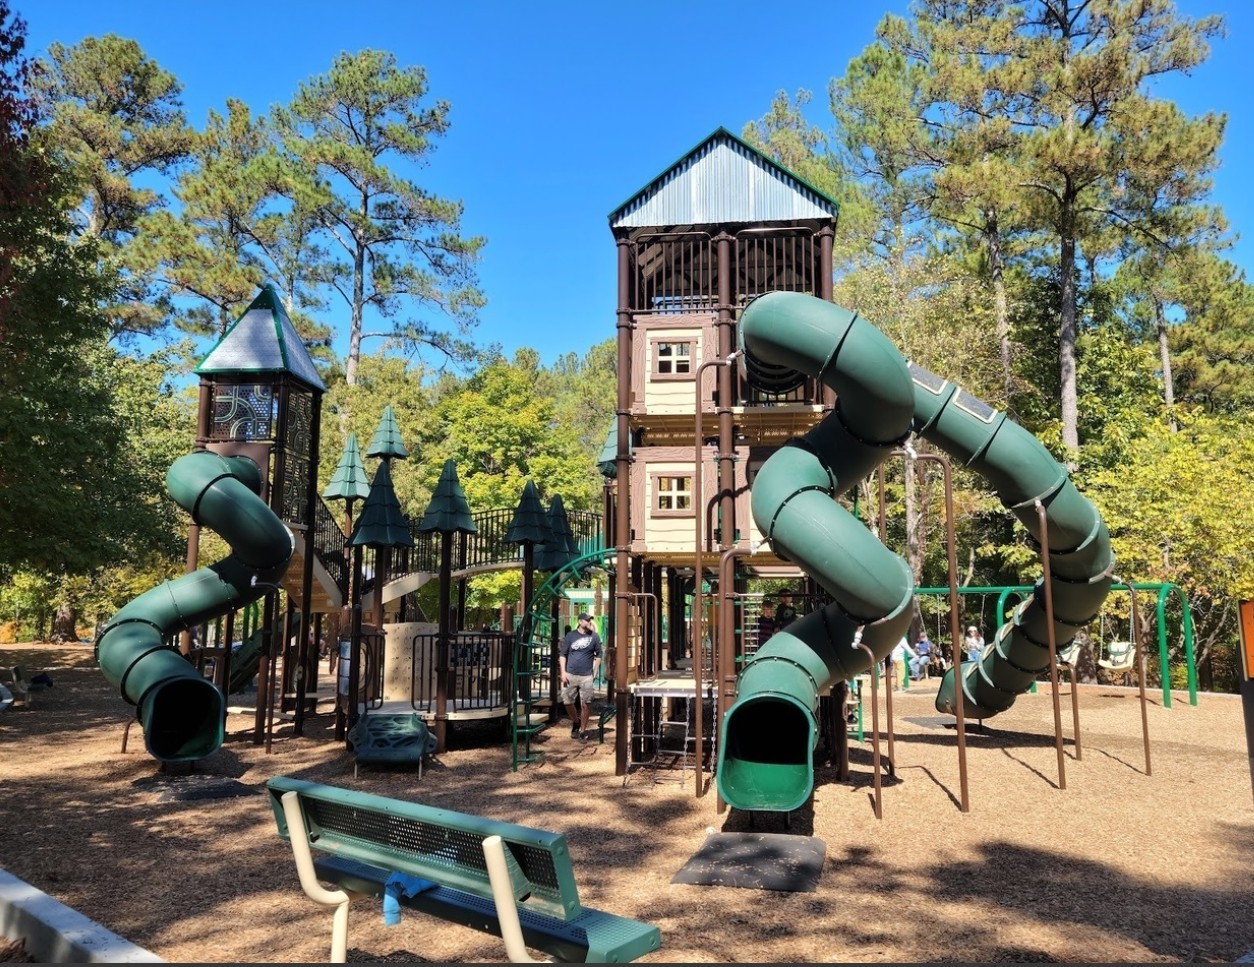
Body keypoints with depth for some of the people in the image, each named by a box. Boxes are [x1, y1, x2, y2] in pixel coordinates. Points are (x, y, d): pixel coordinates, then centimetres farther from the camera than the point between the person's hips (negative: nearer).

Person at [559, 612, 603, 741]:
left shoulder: (594, 637, 4)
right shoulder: (570, 636, 3)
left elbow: (598, 655, 10)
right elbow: (562, 654, 4)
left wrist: (595, 671, 3)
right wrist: (563, 672, -4)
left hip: (587, 676, 0)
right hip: (570, 675, 0)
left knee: (586, 704, -1)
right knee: (567, 701, 2)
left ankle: (583, 731, 14)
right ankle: (575, 722, 29)